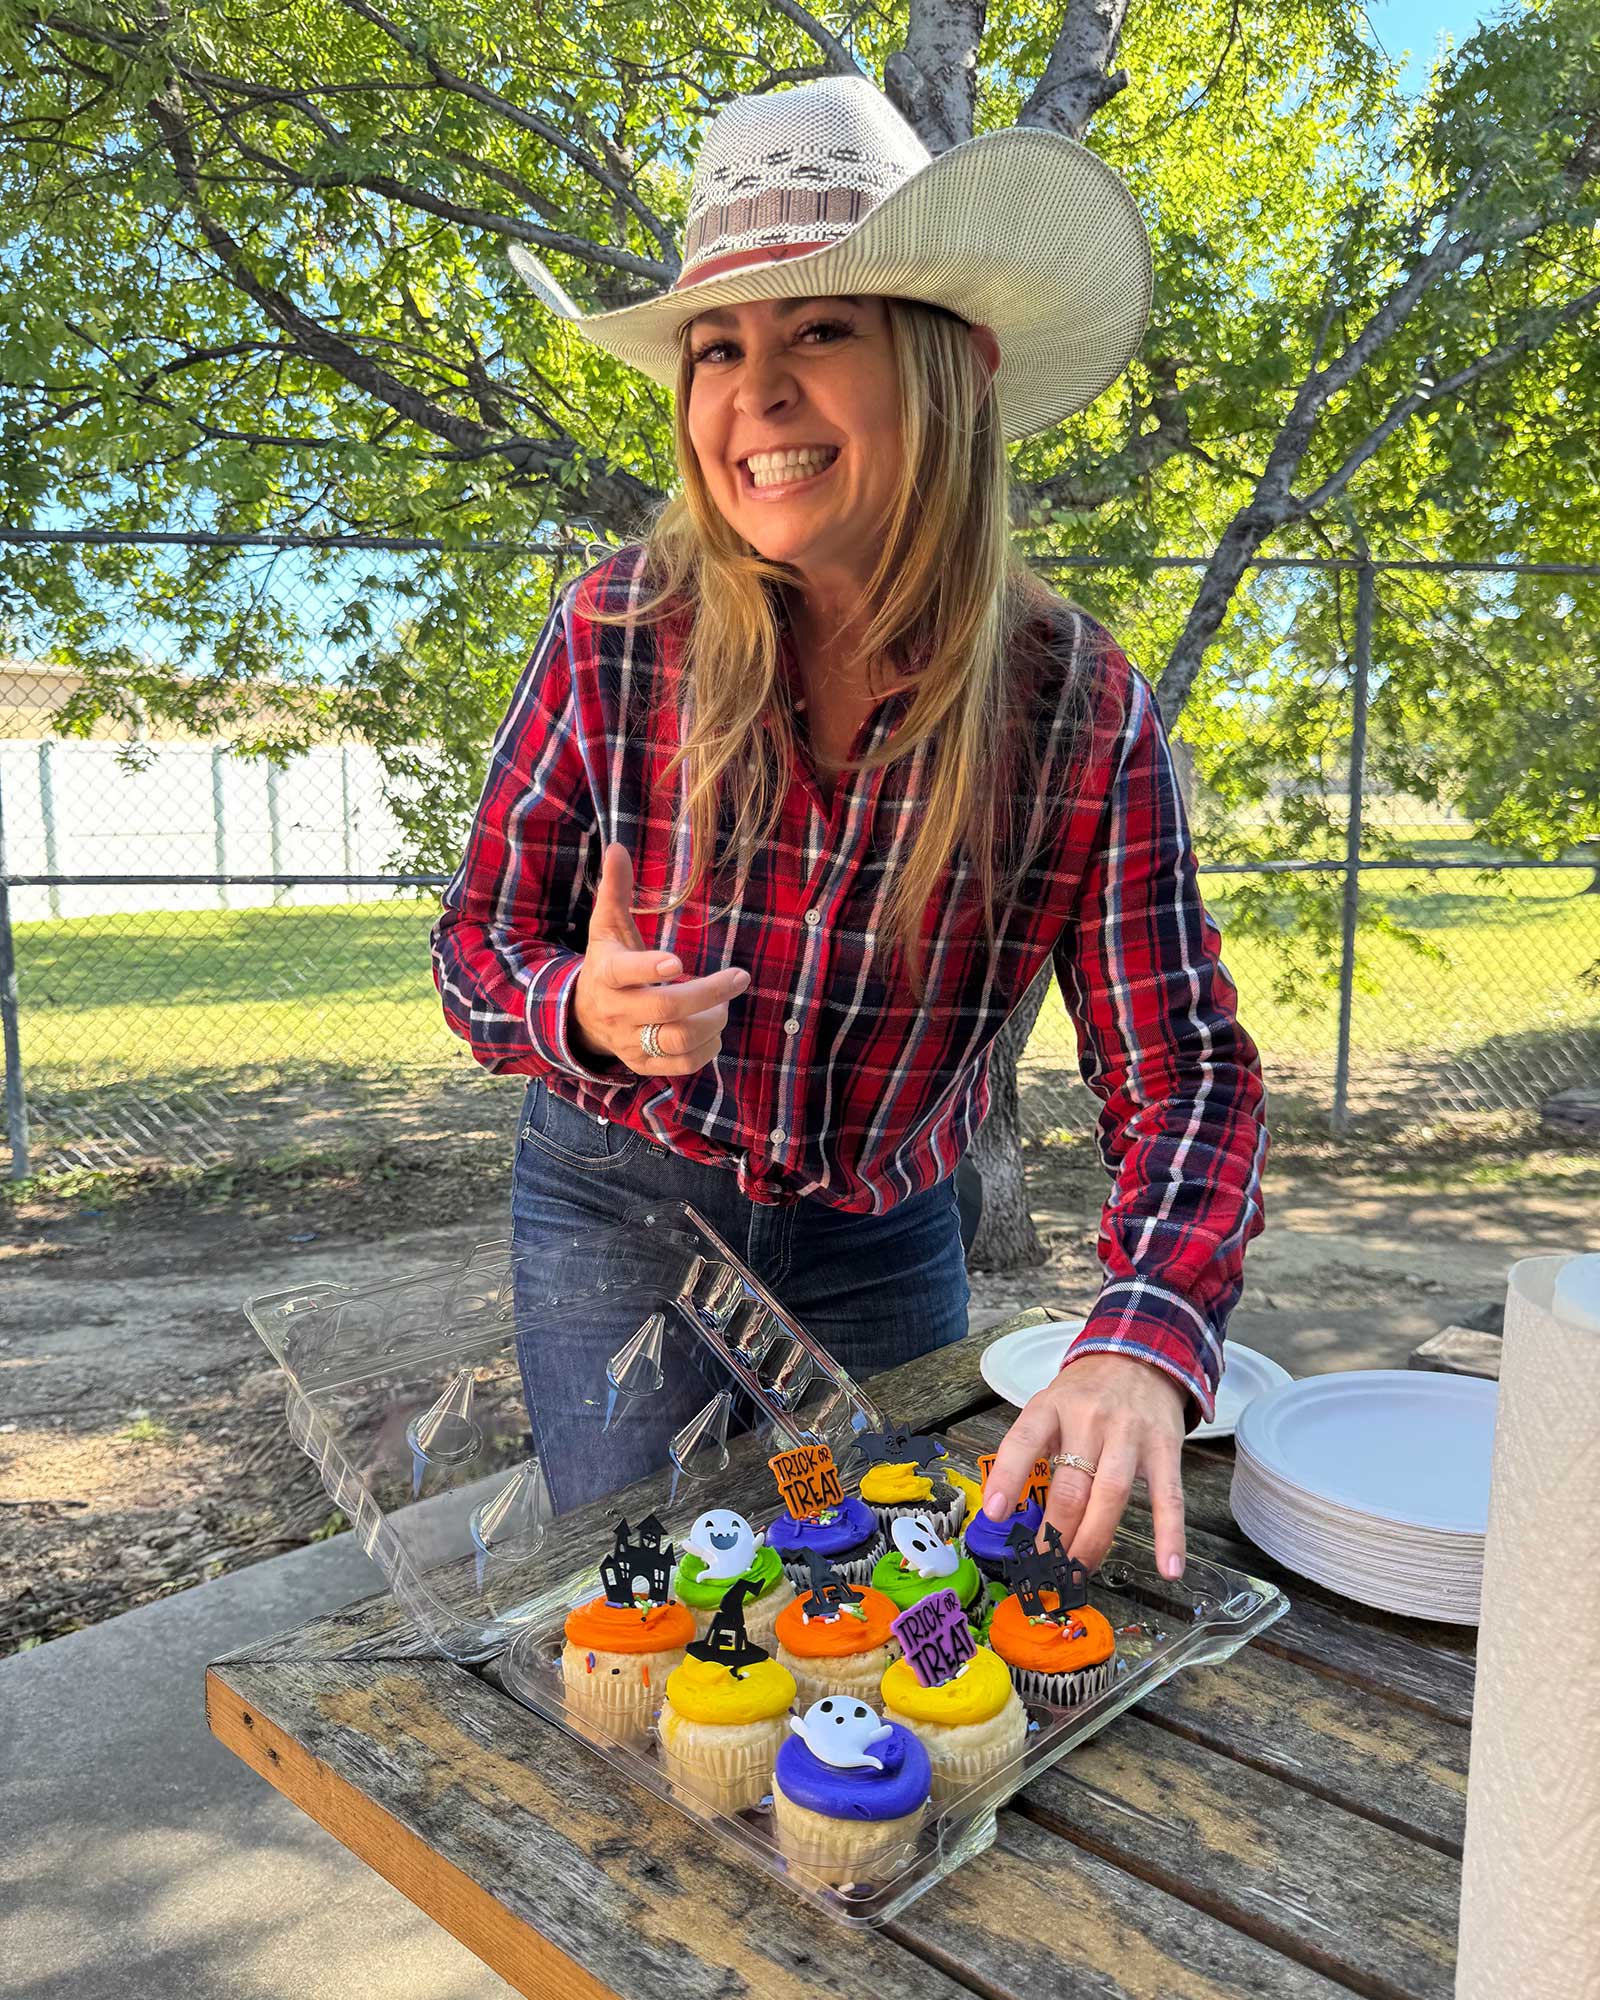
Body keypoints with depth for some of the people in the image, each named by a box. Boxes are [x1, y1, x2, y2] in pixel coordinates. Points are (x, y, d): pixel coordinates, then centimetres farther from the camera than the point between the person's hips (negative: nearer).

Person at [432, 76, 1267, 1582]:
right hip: (619, 1212, -1)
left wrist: (1139, 1347, -33)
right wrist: (587, 1014, -31)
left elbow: (1183, 1075, -15)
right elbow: (478, 947, -8)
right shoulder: (617, 634, -18)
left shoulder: (1082, 714, -17)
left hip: (883, 1247, 2)